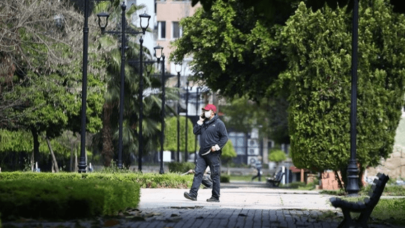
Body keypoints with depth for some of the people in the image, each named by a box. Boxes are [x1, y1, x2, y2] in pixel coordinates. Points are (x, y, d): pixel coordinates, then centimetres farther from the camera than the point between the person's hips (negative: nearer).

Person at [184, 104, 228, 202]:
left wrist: (218, 146, -17)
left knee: (215, 175, 0)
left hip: (213, 154, -6)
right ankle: (193, 194, -7)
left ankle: (215, 197, 5)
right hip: (203, 153, 6)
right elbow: (195, 132, 8)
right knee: (198, 173, -3)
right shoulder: (204, 123, 16)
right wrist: (200, 121, 2)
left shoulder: (218, 123, -4)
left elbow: (225, 137, -7)